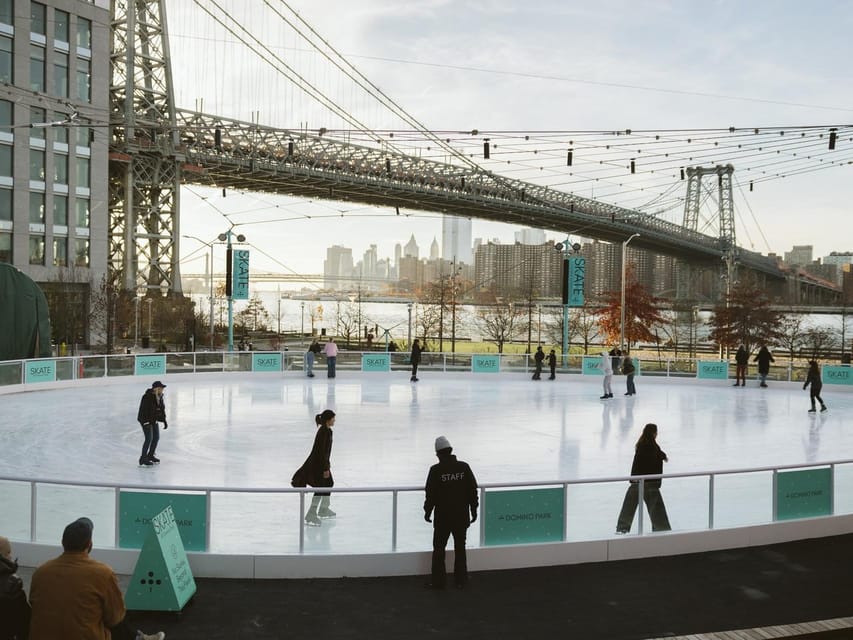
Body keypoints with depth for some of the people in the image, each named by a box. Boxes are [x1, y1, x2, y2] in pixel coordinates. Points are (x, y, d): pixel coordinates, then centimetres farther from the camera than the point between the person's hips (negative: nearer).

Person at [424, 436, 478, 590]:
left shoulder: (436, 470, -12)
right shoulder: (464, 467, -3)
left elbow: (431, 493, -8)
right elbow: (473, 490, 0)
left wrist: (427, 512, 6)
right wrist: (473, 510, 11)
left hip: (443, 516, -3)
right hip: (462, 516, 3)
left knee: (439, 548, 9)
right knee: (460, 548, 15)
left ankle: (438, 581, 12)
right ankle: (461, 581, 19)